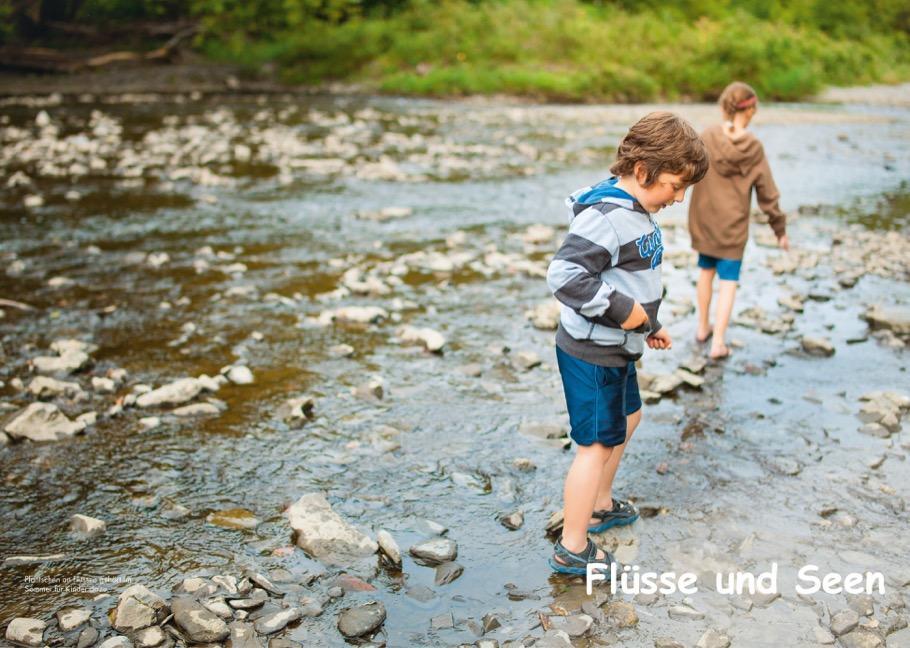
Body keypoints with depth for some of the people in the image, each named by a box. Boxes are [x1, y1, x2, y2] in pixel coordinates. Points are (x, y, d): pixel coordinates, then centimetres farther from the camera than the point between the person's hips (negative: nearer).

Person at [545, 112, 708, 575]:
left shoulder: (636, 211, 7)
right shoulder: (606, 217, -26)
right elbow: (563, 276, -34)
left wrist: (650, 325, 17)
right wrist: (622, 309, -27)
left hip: (616, 350, 11)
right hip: (591, 356, -11)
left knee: (627, 419, 26)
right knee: (597, 445, -1)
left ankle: (600, 506, 46)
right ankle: (572, 549, 14)